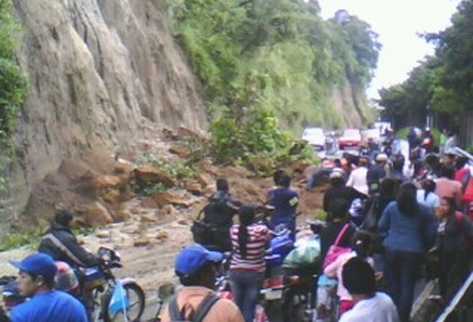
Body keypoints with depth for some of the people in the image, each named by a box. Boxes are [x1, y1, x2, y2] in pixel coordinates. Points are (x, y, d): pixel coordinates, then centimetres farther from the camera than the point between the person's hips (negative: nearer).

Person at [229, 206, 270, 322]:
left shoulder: (234, 230, -10)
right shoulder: (261, 230, -19)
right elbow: (269, 240, -1)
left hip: (236, 272, 3)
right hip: (255, 274, -3)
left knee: (237, 305, 17)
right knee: (249, 307, 7)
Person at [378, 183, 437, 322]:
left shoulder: (391, 207, 1)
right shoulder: (424, 210, 0)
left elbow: (381, 227, 6)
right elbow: (431, 233, 5)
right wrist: (425, 248, 20)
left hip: (392, 249, 1)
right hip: (413, 251, -1)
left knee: (393, 283, 13)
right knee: (407, 286, 3)